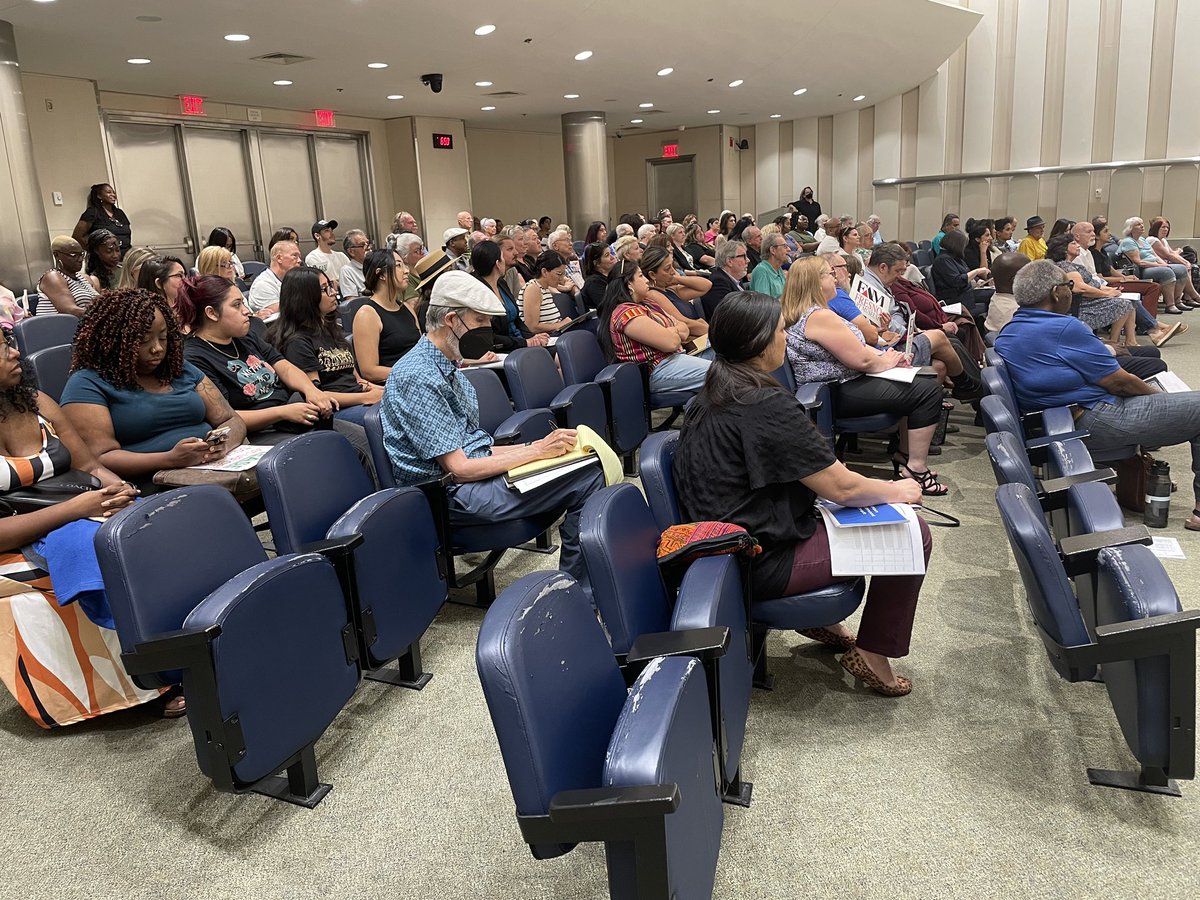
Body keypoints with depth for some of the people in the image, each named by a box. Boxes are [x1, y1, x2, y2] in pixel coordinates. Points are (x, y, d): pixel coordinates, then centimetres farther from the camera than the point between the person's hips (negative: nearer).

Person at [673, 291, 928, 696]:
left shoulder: (710, 397, 4)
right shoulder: (768, 406, -24)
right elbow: (842, 487, -18)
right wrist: (897, 491, 1)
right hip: (766, 563, -10)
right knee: (912, 533, -3)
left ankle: (822, 619, 28)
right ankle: (872, 655, 10)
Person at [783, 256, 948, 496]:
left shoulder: (804, 313, 12)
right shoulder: (820, 317, -22)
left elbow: (855, 346, 17)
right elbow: (861, 360, -20)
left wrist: (888, 356, 5)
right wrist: (886, 361, 0)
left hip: (843, 384, 11)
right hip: (840, 395, -11)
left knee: (920, 381, 21)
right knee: (928, 391, -10)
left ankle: (904, 456, 25)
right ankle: (916, 469, -3)